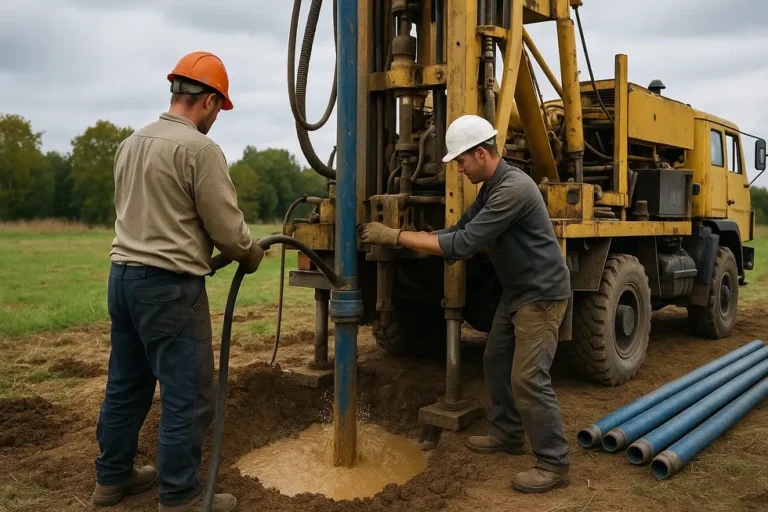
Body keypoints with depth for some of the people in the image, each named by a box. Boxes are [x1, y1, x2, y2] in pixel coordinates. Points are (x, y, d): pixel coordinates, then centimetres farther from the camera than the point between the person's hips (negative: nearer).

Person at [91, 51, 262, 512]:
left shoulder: (131, 143, 12)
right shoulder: (199, 148, -14)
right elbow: (227, 227, -12)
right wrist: (252, 254, 8)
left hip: (123, 274, 9)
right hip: (169, 285, -9)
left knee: (126, 384, 19)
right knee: (187, 395, 1)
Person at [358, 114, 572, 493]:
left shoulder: (513, 189, -27)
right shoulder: (491, 187, 7)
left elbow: (463, 244, -29)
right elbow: (459, 230, 7)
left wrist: (396, 236, -26)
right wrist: (402, 241, -4)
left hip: (541, 294, -10)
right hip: (517, 291, 10)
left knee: (528, 378, -9)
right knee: (497, 361, 17)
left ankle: (554, 464, 3)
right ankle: (508, 434, 33)